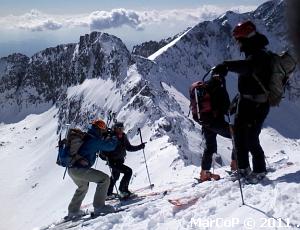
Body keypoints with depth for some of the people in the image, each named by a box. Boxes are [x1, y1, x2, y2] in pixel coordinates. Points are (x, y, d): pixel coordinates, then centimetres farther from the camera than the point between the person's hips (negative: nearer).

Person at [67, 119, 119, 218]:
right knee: (104, 179, -7)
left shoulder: (85, 137, 16)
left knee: (83, 187, 33)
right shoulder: (94, 140, -10)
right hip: (79, 169, -10)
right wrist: (114, 138, 17)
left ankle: (73, 210, 39)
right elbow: (110, 146, -3)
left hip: (71, 169, 10)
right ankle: (99, 206, -7)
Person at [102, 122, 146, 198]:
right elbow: (104, 150, -17)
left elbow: (129, 147, 10)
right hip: (113, 161, -8)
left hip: (120, 161, 8)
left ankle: (108, 193, 42)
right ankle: (123, 190, -7)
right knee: (128, 171, -18)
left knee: (115, 177, 23)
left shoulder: (123, 137, 1)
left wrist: (140, 147, -1)